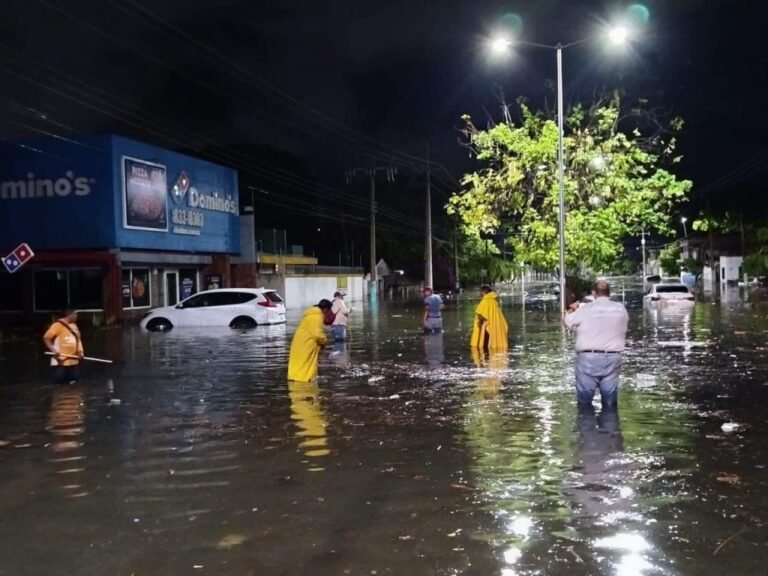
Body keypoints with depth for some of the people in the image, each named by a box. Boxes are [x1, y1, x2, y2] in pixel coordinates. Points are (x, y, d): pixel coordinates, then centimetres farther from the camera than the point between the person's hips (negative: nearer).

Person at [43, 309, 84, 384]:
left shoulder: (74, 326, 14)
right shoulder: (58, 325, -10)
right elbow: (46, 338, -13)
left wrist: (80, 351, 7)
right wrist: (53, 350, -24)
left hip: (74, 361, 7)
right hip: (60, 361, -7)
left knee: (75, 382, 8)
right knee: (59, 382, -4)